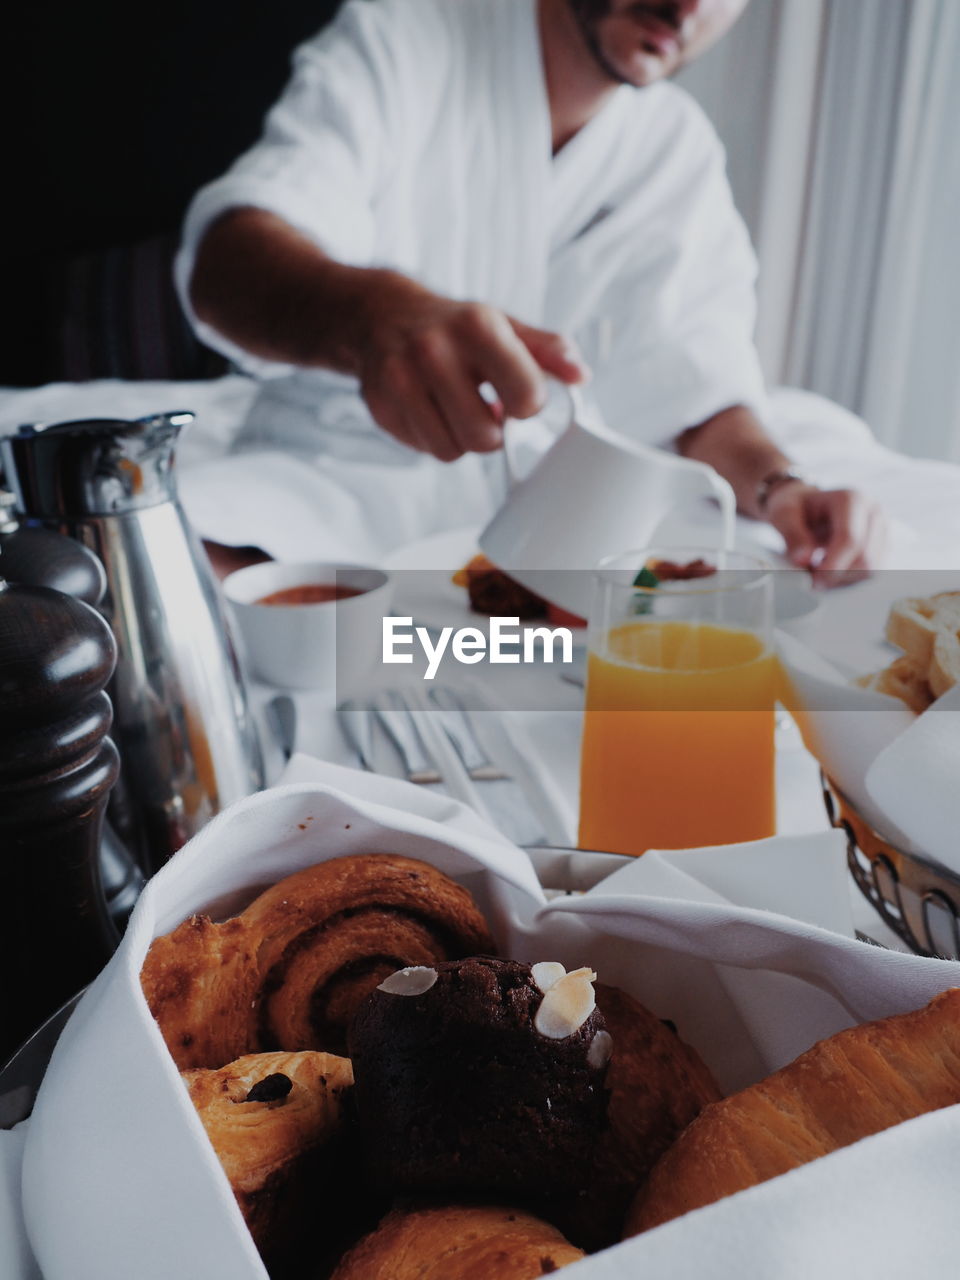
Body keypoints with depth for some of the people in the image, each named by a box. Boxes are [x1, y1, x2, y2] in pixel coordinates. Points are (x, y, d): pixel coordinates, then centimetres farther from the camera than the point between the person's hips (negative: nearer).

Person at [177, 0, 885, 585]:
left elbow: (698, 383, -1)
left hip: (529, 505, 4)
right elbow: (226, 256, -25)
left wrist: (778, 484, -23)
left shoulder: (681, 153, 5)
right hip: (333, 474, -3)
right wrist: (375, 313, -48)